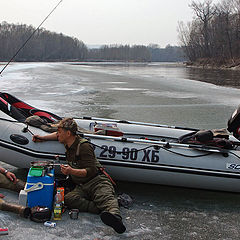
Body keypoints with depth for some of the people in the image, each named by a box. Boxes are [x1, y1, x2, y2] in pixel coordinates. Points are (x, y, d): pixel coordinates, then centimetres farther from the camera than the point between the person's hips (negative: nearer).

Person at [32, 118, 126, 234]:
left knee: (106, 197, -39)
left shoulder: (84, 146, -9)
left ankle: (114, 215, -71)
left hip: (97, 181, -7)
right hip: (81, 186, 7)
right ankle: (102, 209, -36)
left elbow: (91, 171, -15)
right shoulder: (69, 144, 16)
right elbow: (58, 135, 40)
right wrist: (42, 137, 30)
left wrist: (72, 171, -26)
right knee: (67, 199, -25)